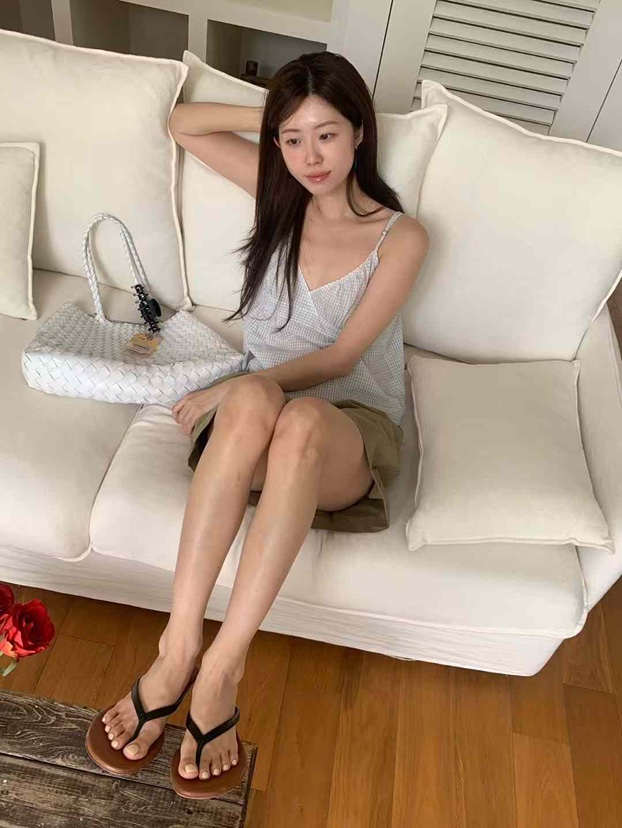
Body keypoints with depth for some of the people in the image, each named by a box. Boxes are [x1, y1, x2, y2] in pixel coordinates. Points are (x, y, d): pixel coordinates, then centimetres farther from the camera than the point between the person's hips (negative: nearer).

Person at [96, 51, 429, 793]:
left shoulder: (400, 236, 1)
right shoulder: (279, 192, 13)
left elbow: (341, 356, -8)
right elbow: (181, 124, 21)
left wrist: (227, 390, -16)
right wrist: (272, 118, 8)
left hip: (352, 430, -2)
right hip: (256, 414, 2)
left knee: (298, 418, -39)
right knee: (255, 398, -36)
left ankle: (221, 667, -31)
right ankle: (178, 645, -31)